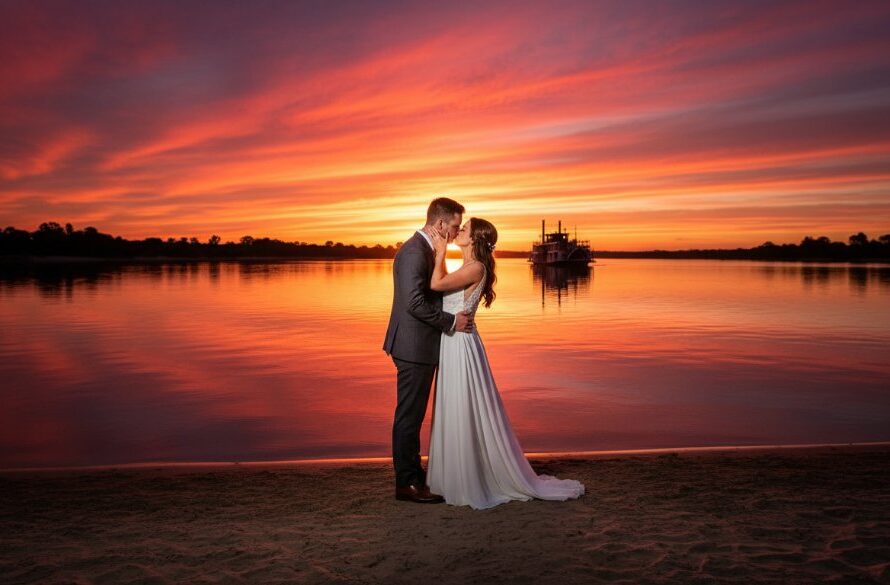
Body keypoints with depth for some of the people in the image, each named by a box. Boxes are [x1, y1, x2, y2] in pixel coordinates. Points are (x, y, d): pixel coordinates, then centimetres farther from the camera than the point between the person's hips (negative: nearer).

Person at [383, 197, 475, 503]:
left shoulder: (422, 249, 15)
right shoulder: (415, 252, -18)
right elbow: (415, 303, -25)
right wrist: (451, 322, -17)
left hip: (418, 346, 10)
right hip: (414, 347, -10)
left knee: (413, 415, 16)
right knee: (409, 415, -1)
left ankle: (413, 475, 27)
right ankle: (407, 483, 8)